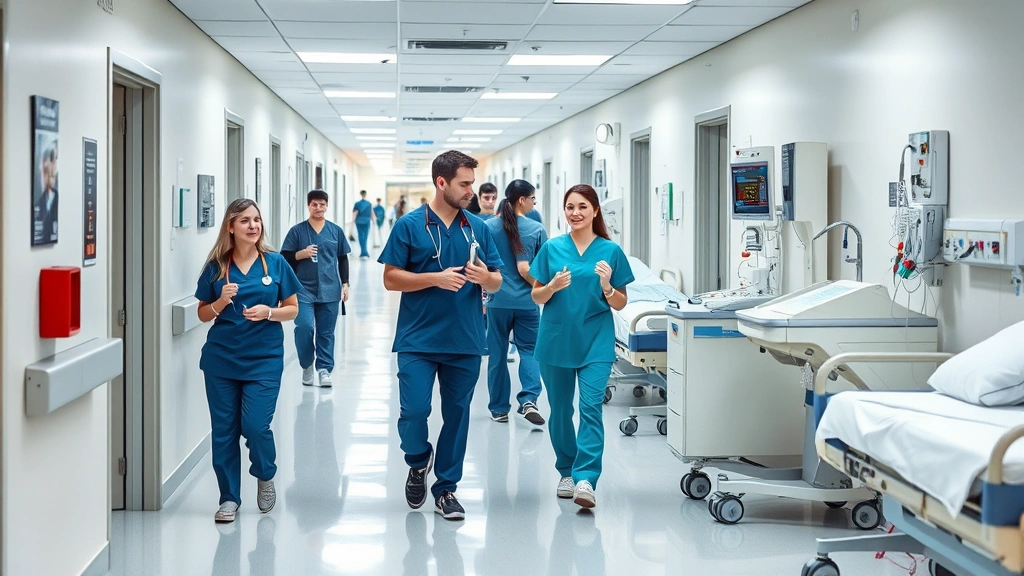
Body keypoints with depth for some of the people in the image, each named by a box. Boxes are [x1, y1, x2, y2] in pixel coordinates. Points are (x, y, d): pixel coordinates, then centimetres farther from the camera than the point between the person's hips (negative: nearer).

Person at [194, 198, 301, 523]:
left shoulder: (276, 264, 0)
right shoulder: (216, 267, 2)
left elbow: (293, 309, 5)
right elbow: (203, 314, 8)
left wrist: (269, 312, -14)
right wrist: (222, 302, -12)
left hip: (263, 360, -1)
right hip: (221, 359, 2)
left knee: (256, 426, -9)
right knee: (224, 430, 4)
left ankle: (265, 477, 22)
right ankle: (229, 497, 18)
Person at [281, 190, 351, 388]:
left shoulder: (336, 231, 6)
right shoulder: (297, 231, 1)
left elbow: (343, 259, 12)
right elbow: (284, 258, 4)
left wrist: (345, 284, 7)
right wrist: (301, 254, -14)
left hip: (329, 291, 1)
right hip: (304, 290, -1)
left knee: (326, 332, 4)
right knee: (304, 327, -11)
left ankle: (324, 368, 13)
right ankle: (307, 365, 10)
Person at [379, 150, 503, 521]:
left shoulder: (478, 228, 8)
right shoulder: (409, 225, -2)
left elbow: (496, 282, 12)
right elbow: (391, 278, -5)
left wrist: (485, 277, -12)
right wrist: (436, 278, -16)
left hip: (465, 341, 3)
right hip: (418, 340, -3)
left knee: (456, 416, 7)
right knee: (413, 411, -9)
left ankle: (446, 488, 20)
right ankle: (418, 463, 22)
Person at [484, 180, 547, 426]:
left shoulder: (488, 227, -2)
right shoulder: (536, 230, -5)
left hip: (498, 301, 1)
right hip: (526, 302, -1)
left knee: (498, 354, 11)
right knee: (529, 350, 11)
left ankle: (499, 409, 17)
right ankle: (529, 399, -8)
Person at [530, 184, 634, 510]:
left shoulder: (610, 251, 1)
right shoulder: (552, 248, 3)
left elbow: (620, 304, 5)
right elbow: (537, 297, 6)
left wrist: (607, 287, -15)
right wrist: (553, 286, -14)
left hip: (596, 341, -2)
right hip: (556, 340, 2)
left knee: (591, 407, -13)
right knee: (560, 409, 11)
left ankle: (585, 479, -18)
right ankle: (567, 472, 26)